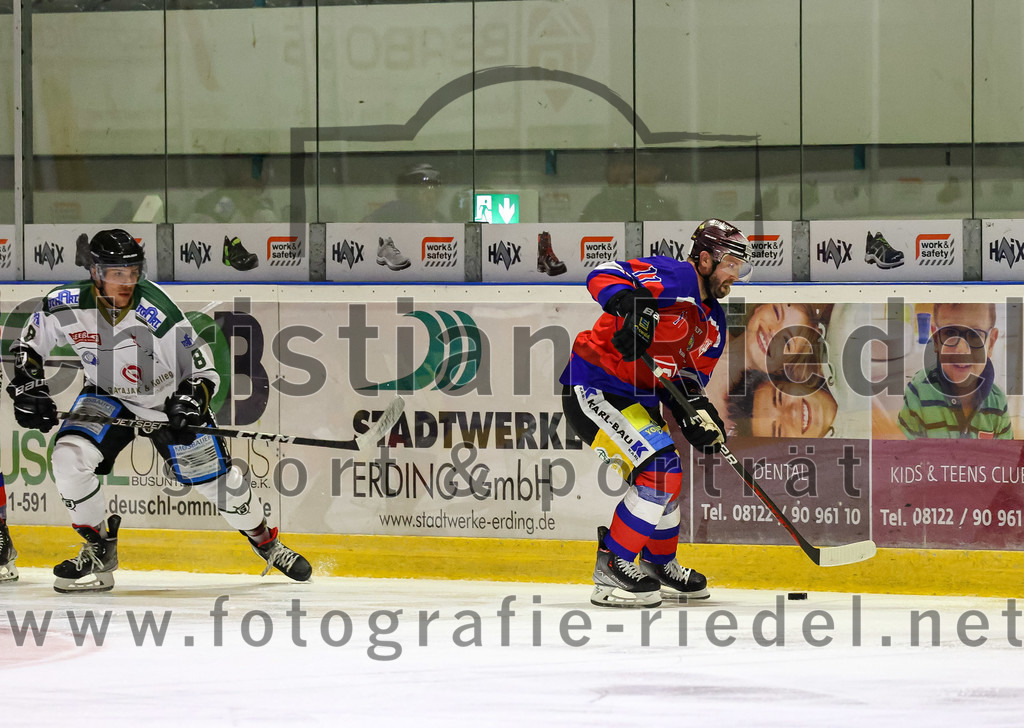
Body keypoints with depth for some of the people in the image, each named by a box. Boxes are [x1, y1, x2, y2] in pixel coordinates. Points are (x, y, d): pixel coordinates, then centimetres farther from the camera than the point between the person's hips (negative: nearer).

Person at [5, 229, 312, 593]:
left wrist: (191, 400, -38)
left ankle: (266, 542, 29)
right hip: (108, 398, 2)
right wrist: (27, 386, -13)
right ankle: (99, 549, -3)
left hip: (170, 400, -2)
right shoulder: (65, 305, -21)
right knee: (69, 457, -22)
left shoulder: (157, 313, -29)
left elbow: (203, 369, -21)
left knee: (217, 478, 1)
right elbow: (27, 345, -1)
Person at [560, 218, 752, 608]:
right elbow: (603, 275, -29)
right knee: (659, 468, -20)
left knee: (667, 476, 20)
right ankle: (612, 567, -13)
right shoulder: (676, 277, -17)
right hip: (592, 390, -10)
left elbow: (688, 376, 15)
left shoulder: (713, 322, 12)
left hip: (636, 398, 10)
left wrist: (696, 408, -7)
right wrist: (630, 305, -49)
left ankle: (658, 564, 42)